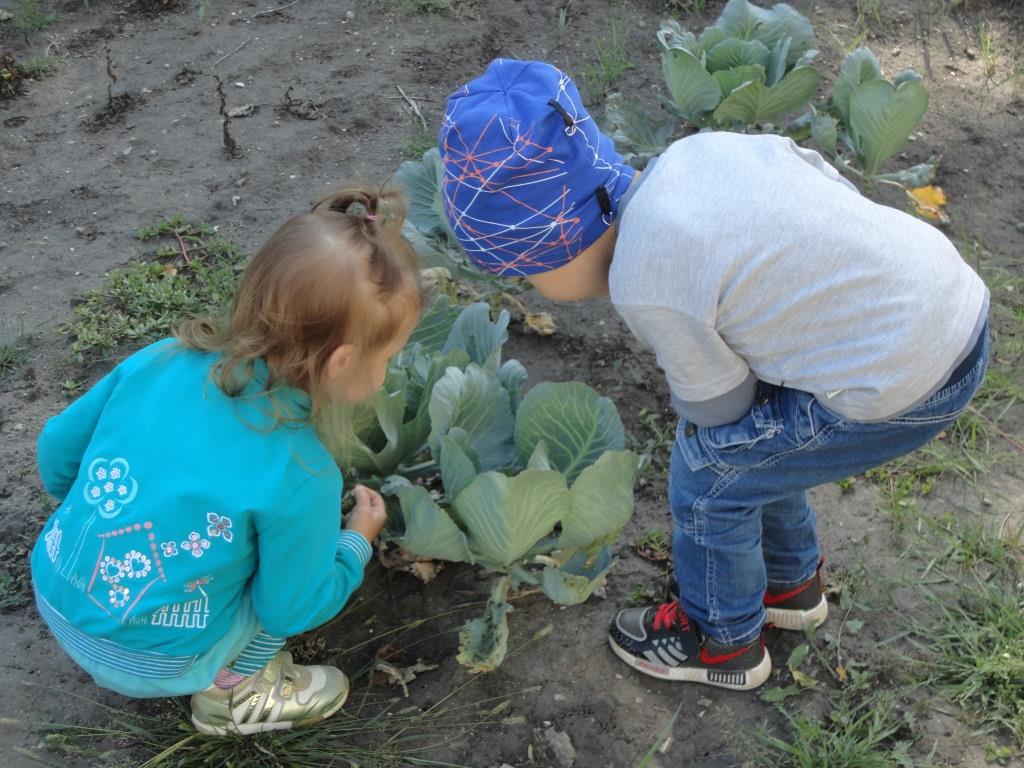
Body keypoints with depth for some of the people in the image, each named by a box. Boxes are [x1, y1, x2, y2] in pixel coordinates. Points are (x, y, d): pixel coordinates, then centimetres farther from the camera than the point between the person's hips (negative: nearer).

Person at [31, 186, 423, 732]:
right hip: (148, 664, -5)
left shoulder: (158, 361, -12)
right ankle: (233, 691, 12)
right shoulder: (300, 478, -26)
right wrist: (357, 542, 7)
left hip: (54, 600, 5)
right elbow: (291, 611, -11)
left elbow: (57, 447, 3)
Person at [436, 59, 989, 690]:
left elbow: (718, 406, -6)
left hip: (905, 386, -8)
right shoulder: (700, 147, -2)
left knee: (711, 469, 7)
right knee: (750, 436, 23)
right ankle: (791, 583, 47)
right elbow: (843, 192, 8)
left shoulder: (648, 288, -21)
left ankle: (724, 642, 31)